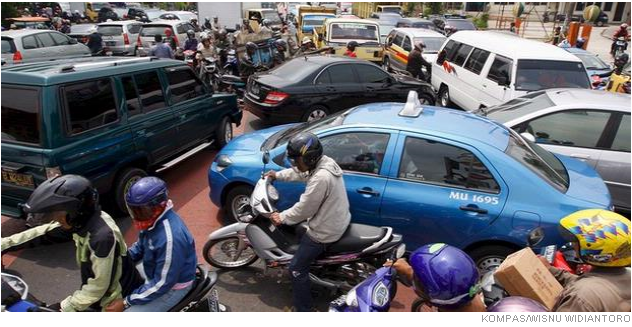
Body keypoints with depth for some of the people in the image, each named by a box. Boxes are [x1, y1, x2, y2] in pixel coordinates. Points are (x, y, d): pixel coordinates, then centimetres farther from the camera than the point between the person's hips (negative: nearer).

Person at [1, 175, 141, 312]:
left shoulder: (103, 235, -34)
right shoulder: (81, 221, -8)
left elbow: (98, 286, -28)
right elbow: (42, 232, 6)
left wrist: (63, 308, -20)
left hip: (114, 302, -8)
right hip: (95, 291, 8)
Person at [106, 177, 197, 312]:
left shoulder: (170, 238, -37)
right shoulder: (154, 219, -9)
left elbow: (162, 284, -30)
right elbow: (141, 246, 12)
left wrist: (126, 302, -22)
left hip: (173, 286, -9)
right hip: (155, 271, 9)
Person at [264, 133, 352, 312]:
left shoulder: (320, 178, -33)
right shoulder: (326, 161, -3)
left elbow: (304, 209, -23)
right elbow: (300, 173, 15)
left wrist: (282, 217, -9)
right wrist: (278, 175, 17)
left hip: (325, 231, -10)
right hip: (338, 221, 10)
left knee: (297, 268, 1)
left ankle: (303, 309, 12)